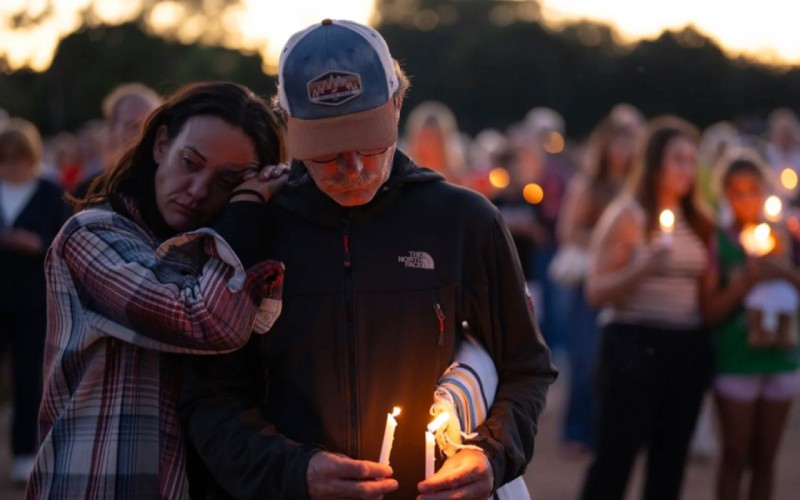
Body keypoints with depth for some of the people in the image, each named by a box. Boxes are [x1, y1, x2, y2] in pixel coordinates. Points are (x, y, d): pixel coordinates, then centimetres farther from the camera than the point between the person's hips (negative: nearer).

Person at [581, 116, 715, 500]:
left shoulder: (697, 221, 10)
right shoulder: (626, 216, -5)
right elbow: (596, 293, -10)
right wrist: (644, 268, -23)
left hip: (689, 348, 6)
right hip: (635, 342, -6)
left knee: (670, 460, 11)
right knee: (616, 457, -5)